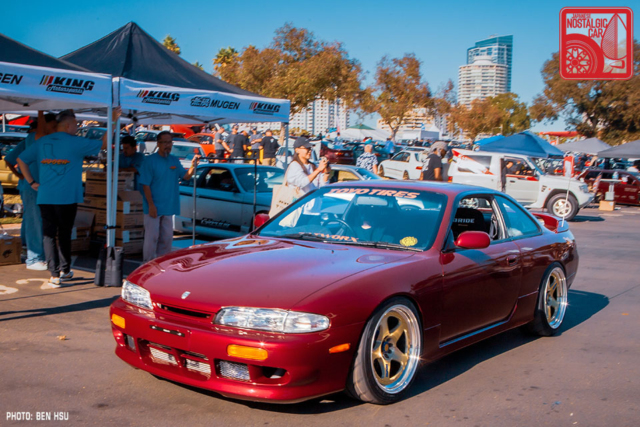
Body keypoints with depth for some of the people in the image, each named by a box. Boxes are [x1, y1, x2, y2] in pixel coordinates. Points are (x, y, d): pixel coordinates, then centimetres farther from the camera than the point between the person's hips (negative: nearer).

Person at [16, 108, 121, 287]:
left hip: (44, 197, 3)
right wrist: (112, 122, 9)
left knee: (48, 235, 3)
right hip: (67, 198, -3)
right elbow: (102, 144, 3)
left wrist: (31, 182, 15)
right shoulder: (75, 143, -4)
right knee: (64, 235, 11)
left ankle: (54, 275, -4)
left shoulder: (41, 142, 10)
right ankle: (65, 270, 22)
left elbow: (21, 159, 14)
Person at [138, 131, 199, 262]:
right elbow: (145, 185, -12)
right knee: (151, 238, -2)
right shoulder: (150, 160, -9)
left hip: (169, 207, 6)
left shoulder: (174, 160, 8)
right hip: (154, 207, -6)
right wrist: (151, 205, -18)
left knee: (167, 238, 12)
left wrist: (193, 165, -12)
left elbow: (186, 176, 7)